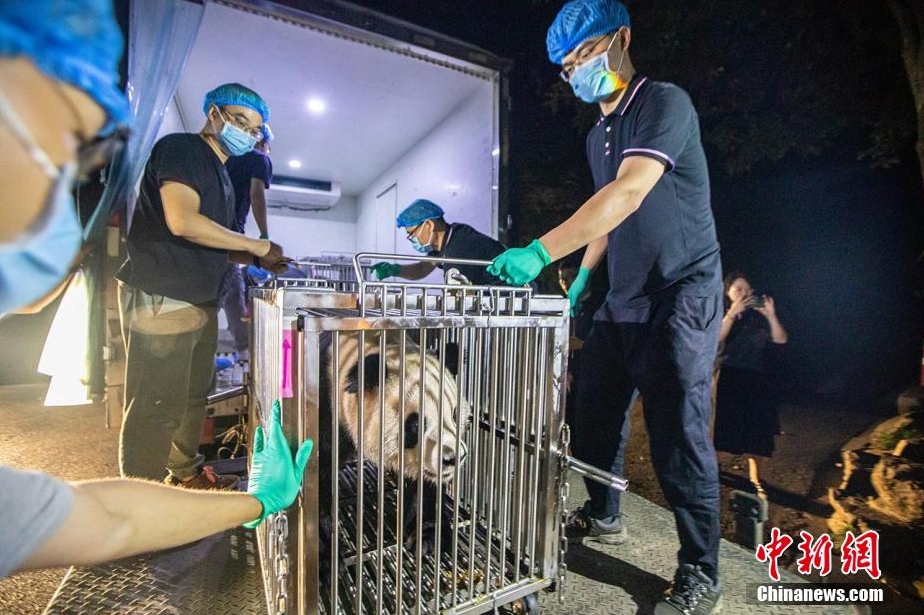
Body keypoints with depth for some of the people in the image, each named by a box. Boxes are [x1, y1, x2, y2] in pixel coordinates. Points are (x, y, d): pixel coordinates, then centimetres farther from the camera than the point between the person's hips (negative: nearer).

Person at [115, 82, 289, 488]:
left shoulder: (219, 172, 20)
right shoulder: (180, 148, -7)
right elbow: (182, 221, -22)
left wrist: (258, 260, 9)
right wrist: (256, 246, -14)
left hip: (200, 301, 10)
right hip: (161, 300, -10)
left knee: (194, 396, 19)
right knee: (157, 407, -3)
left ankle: (186, 473, 36)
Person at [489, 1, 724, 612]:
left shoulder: (665, 103, -9)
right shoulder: (598, 135, 16)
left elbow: (629, 194, -27)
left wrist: (540, 252, -36)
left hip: (681, 297, -8)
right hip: (622, 302, 8)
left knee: (679, 435, -4)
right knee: (594, 413, 13)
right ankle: (600, 514, 36)